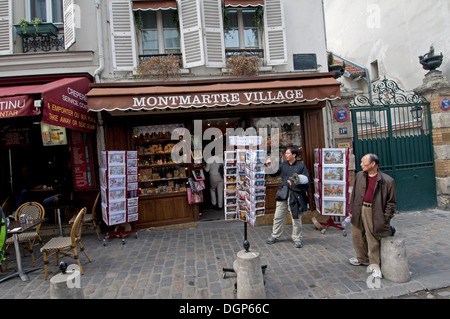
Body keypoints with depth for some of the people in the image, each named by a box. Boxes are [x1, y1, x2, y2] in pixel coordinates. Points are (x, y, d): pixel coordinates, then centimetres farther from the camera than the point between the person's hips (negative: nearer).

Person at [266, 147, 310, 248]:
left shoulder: (301, 167, -3)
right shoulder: (283, 165, 9)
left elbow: (306, 180, -5)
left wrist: (295, 183, -19)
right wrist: (270, 166, -1)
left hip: (295, 195, -4)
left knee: (296, 218, 6)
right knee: (278, 217, 10)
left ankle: (297, 239, 21)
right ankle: (274, 236, 24)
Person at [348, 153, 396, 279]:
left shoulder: (387, 181, -12)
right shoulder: (359, 176, 4)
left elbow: (391, 202, -6)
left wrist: (385, 219, -9)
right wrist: (351, 209, 11)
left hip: (373, 212, -5)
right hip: (359, 210, 5)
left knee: (373, 239, 4)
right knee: (357, 236, 16)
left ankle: (374, 265, 22)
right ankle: (362, 259, 37)